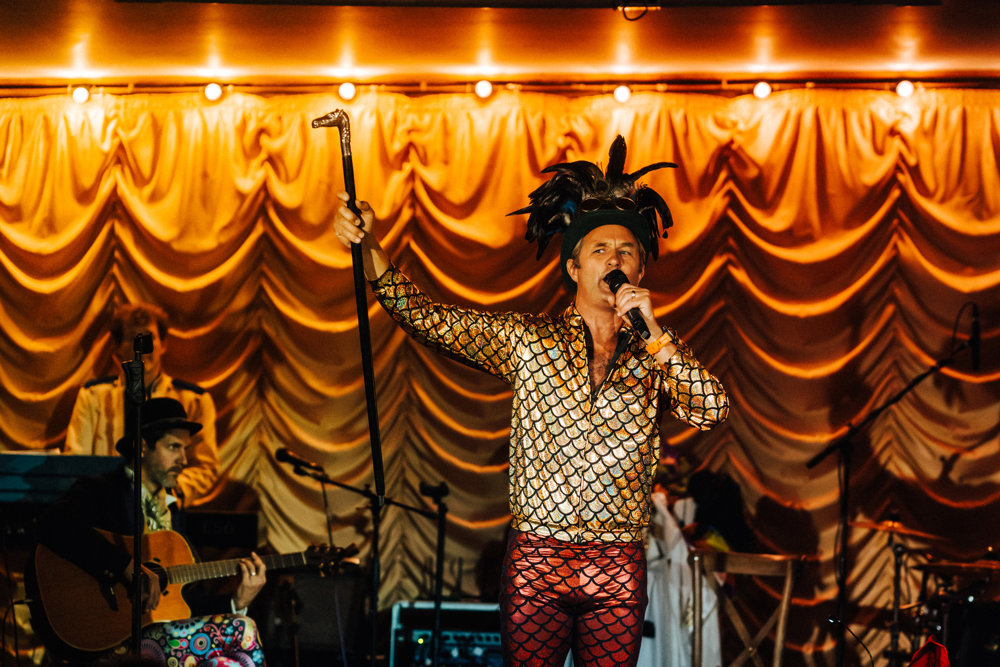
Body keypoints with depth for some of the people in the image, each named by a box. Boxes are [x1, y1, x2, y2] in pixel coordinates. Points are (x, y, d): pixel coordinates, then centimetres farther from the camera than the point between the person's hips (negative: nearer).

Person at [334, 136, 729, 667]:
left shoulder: (658, 356, 9)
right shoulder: (526, 339, 6)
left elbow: (712, 411, -7)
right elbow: (425, 318, 1)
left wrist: (651, 331, -10)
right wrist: (368, 248, -12)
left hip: (619, 568, 1)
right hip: (536, 561, -1)